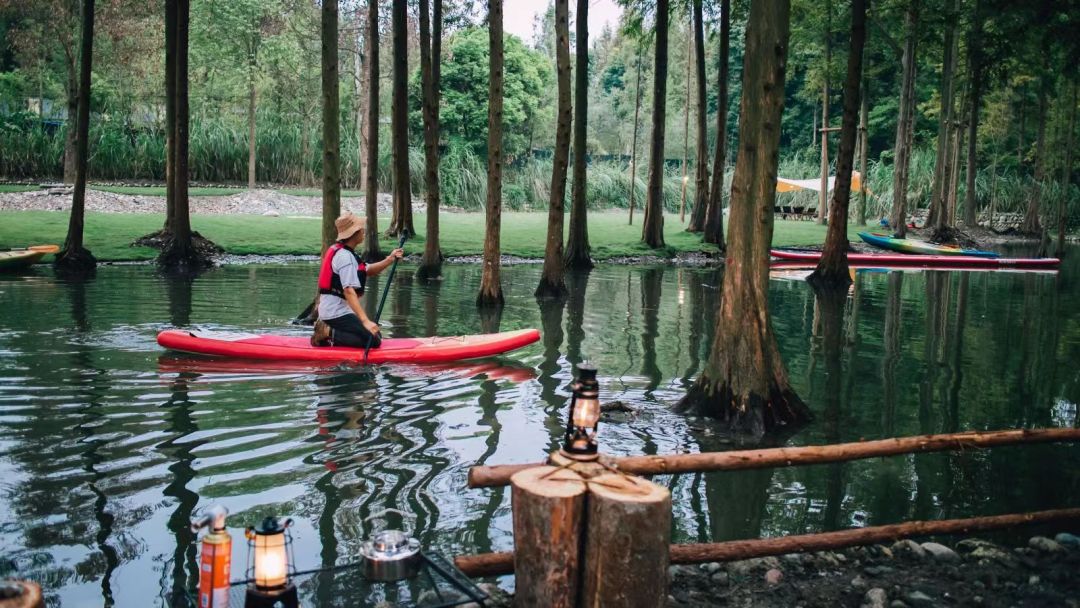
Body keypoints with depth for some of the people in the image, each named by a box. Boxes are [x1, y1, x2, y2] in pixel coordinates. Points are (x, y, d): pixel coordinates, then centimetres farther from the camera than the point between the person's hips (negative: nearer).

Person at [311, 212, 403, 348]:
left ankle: (327, 331, 8)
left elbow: (368, 271, 15)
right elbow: (349, 291, -28)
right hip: (337, 313, -10)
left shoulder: (338, 250, 14)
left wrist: (390, 259, -1)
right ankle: (330, 334, -11)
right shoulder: (345, 256, -18)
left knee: (376, 335, 13)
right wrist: (365, 320, -35)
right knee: (374, 341, -14)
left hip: (330, 310, 10)